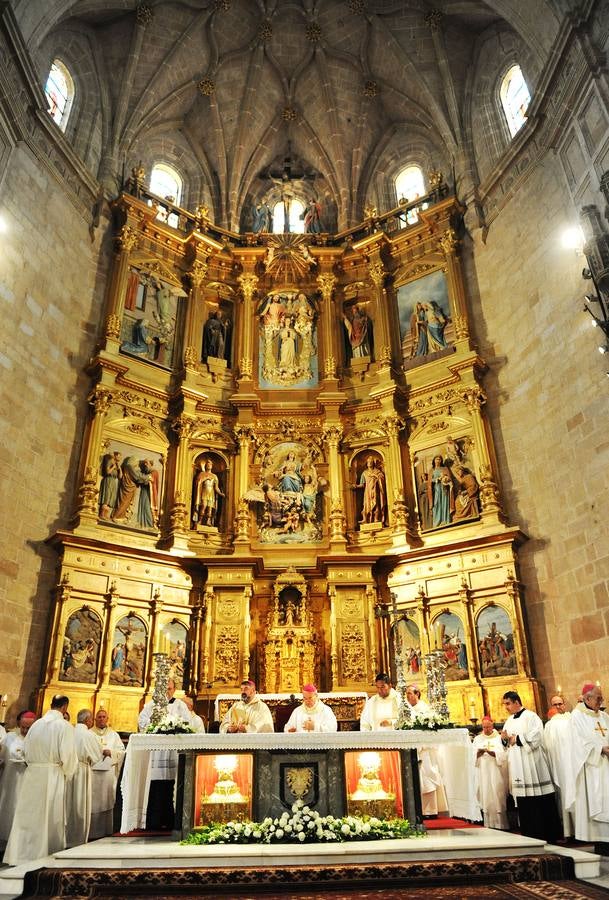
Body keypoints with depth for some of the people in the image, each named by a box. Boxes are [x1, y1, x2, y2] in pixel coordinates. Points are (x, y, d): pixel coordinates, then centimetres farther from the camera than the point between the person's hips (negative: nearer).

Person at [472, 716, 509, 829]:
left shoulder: (499, 738, 5)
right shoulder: (477, 739, 13)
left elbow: (503, 753, -5)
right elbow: (473, 755, 7)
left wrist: (492, 752, -20)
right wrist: (478, 753, -14)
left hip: (496, 772, -2)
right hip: (483, 772, 2)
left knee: (498, 797, -5)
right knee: (485, 798, -1)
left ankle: (500, 824, 2)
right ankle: (489, 824, 4)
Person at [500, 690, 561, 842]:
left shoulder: (530, 716, -7)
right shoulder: (509, 721, 15)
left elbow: (536, 737, -18)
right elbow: (507, 744, 19)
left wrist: (517, 739, -12)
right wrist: (505, 739, -2)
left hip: (532, 765, -6)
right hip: (518, 767, 7)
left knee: (540, 803, -2)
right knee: (524, 804, 6)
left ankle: (548, 834, 7)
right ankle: (529, 834, 14)